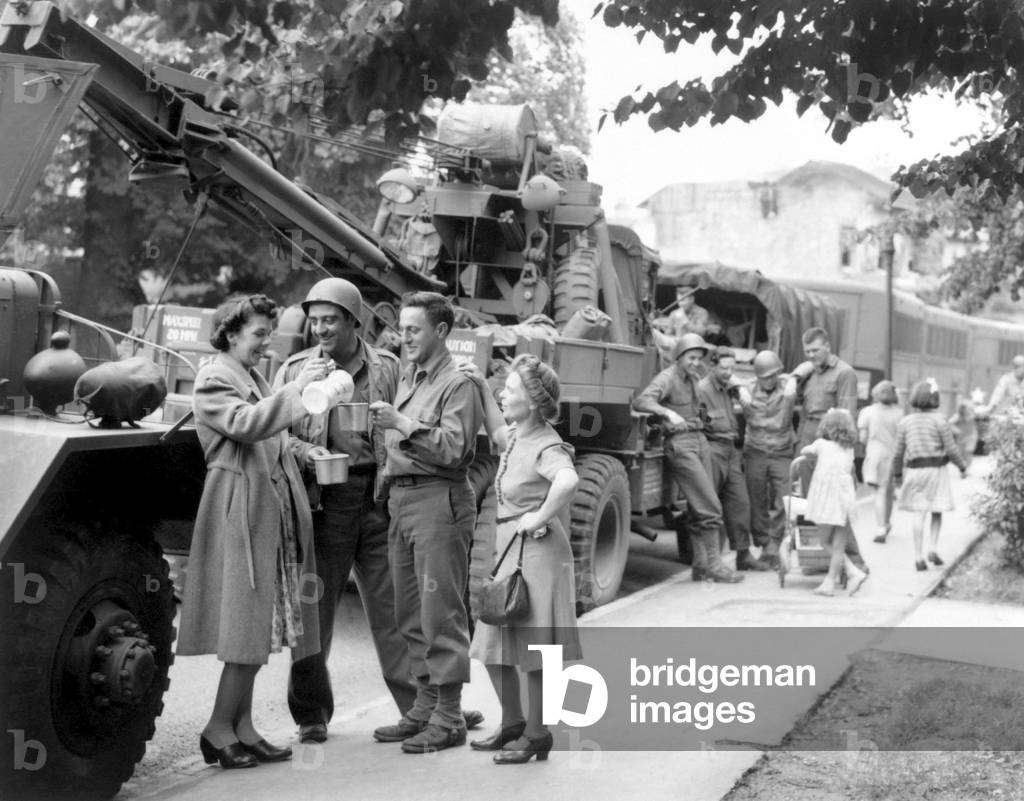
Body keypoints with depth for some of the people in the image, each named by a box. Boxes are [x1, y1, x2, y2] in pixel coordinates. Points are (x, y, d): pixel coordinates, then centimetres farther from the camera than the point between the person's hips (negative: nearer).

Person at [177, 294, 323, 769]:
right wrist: (297, 387, -26)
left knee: (261, 622, 8)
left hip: (270, 509, 9)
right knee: (247, 621, -9)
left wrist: (299, 454, 14)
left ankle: (242, 726, 13)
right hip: (240, 510, -9)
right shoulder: (213, 380, -6)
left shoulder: (254, 379, 21)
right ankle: (220, 727, 0)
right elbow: (243, 424, -24)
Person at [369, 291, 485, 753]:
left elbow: (454, 448, -17)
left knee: (441, 612, -6)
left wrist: (402, 424, -21)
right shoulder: (407, 380, 20)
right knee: (410, 613, 12)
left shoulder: (457, 384, -6)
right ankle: (425, 706, 21)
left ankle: (449, 717, -1)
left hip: (439, 499, -9)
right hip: (401, 498, 9)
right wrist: (386, 425, 4)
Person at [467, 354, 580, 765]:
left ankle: (537, 735, 15)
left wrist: (541, 516, -28)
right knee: (492, 645, 15)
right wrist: (480, 390, 22)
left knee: (533, 651, 1)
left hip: (537, 553, -9)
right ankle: (512, 724, 30)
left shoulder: (546, 446, -19)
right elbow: (497, 432, 32)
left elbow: (568, 481, -41)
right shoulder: (517, 436, 8)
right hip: (509, 551, 9)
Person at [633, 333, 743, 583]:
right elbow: (640, 401, -27)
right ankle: (714, 564, -5)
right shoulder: (667, 378, -10)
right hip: (679, 444, -8)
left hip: (699, 440, 8)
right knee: (710, 507, -11)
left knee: (700, 508, 8)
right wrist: (668, 413, -41)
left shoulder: (694, 379, 15)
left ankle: (700, 565, 13)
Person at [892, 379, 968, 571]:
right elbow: (951, 449, -7)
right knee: (937, 511, 13)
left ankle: (918, 557, -2)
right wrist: (963, 467, 7)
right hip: (937, 469, -2)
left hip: (914, 470, 2)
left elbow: (898, 452, 4)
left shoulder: (905, 422, 1)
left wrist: (897, 473, 17)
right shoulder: (940, 420, -7)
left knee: (919, 514, 2)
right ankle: (933, 548, -1)